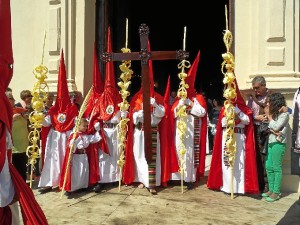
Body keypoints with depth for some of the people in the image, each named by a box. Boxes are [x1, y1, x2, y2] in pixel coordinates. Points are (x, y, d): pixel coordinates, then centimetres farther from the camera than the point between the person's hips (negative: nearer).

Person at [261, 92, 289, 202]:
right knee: (268, 167, 8)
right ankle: (271, 190, 18)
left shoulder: (284, 114, -6)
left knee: (276, 168, -3)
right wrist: (274, 132, -15)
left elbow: (275, 127, -15)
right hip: (271, 142, 8)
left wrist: (268, 115, -5)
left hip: (278, 143, -8)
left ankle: (276, 192, 5)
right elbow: (269, 127, 7)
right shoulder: (274, 113, 17)